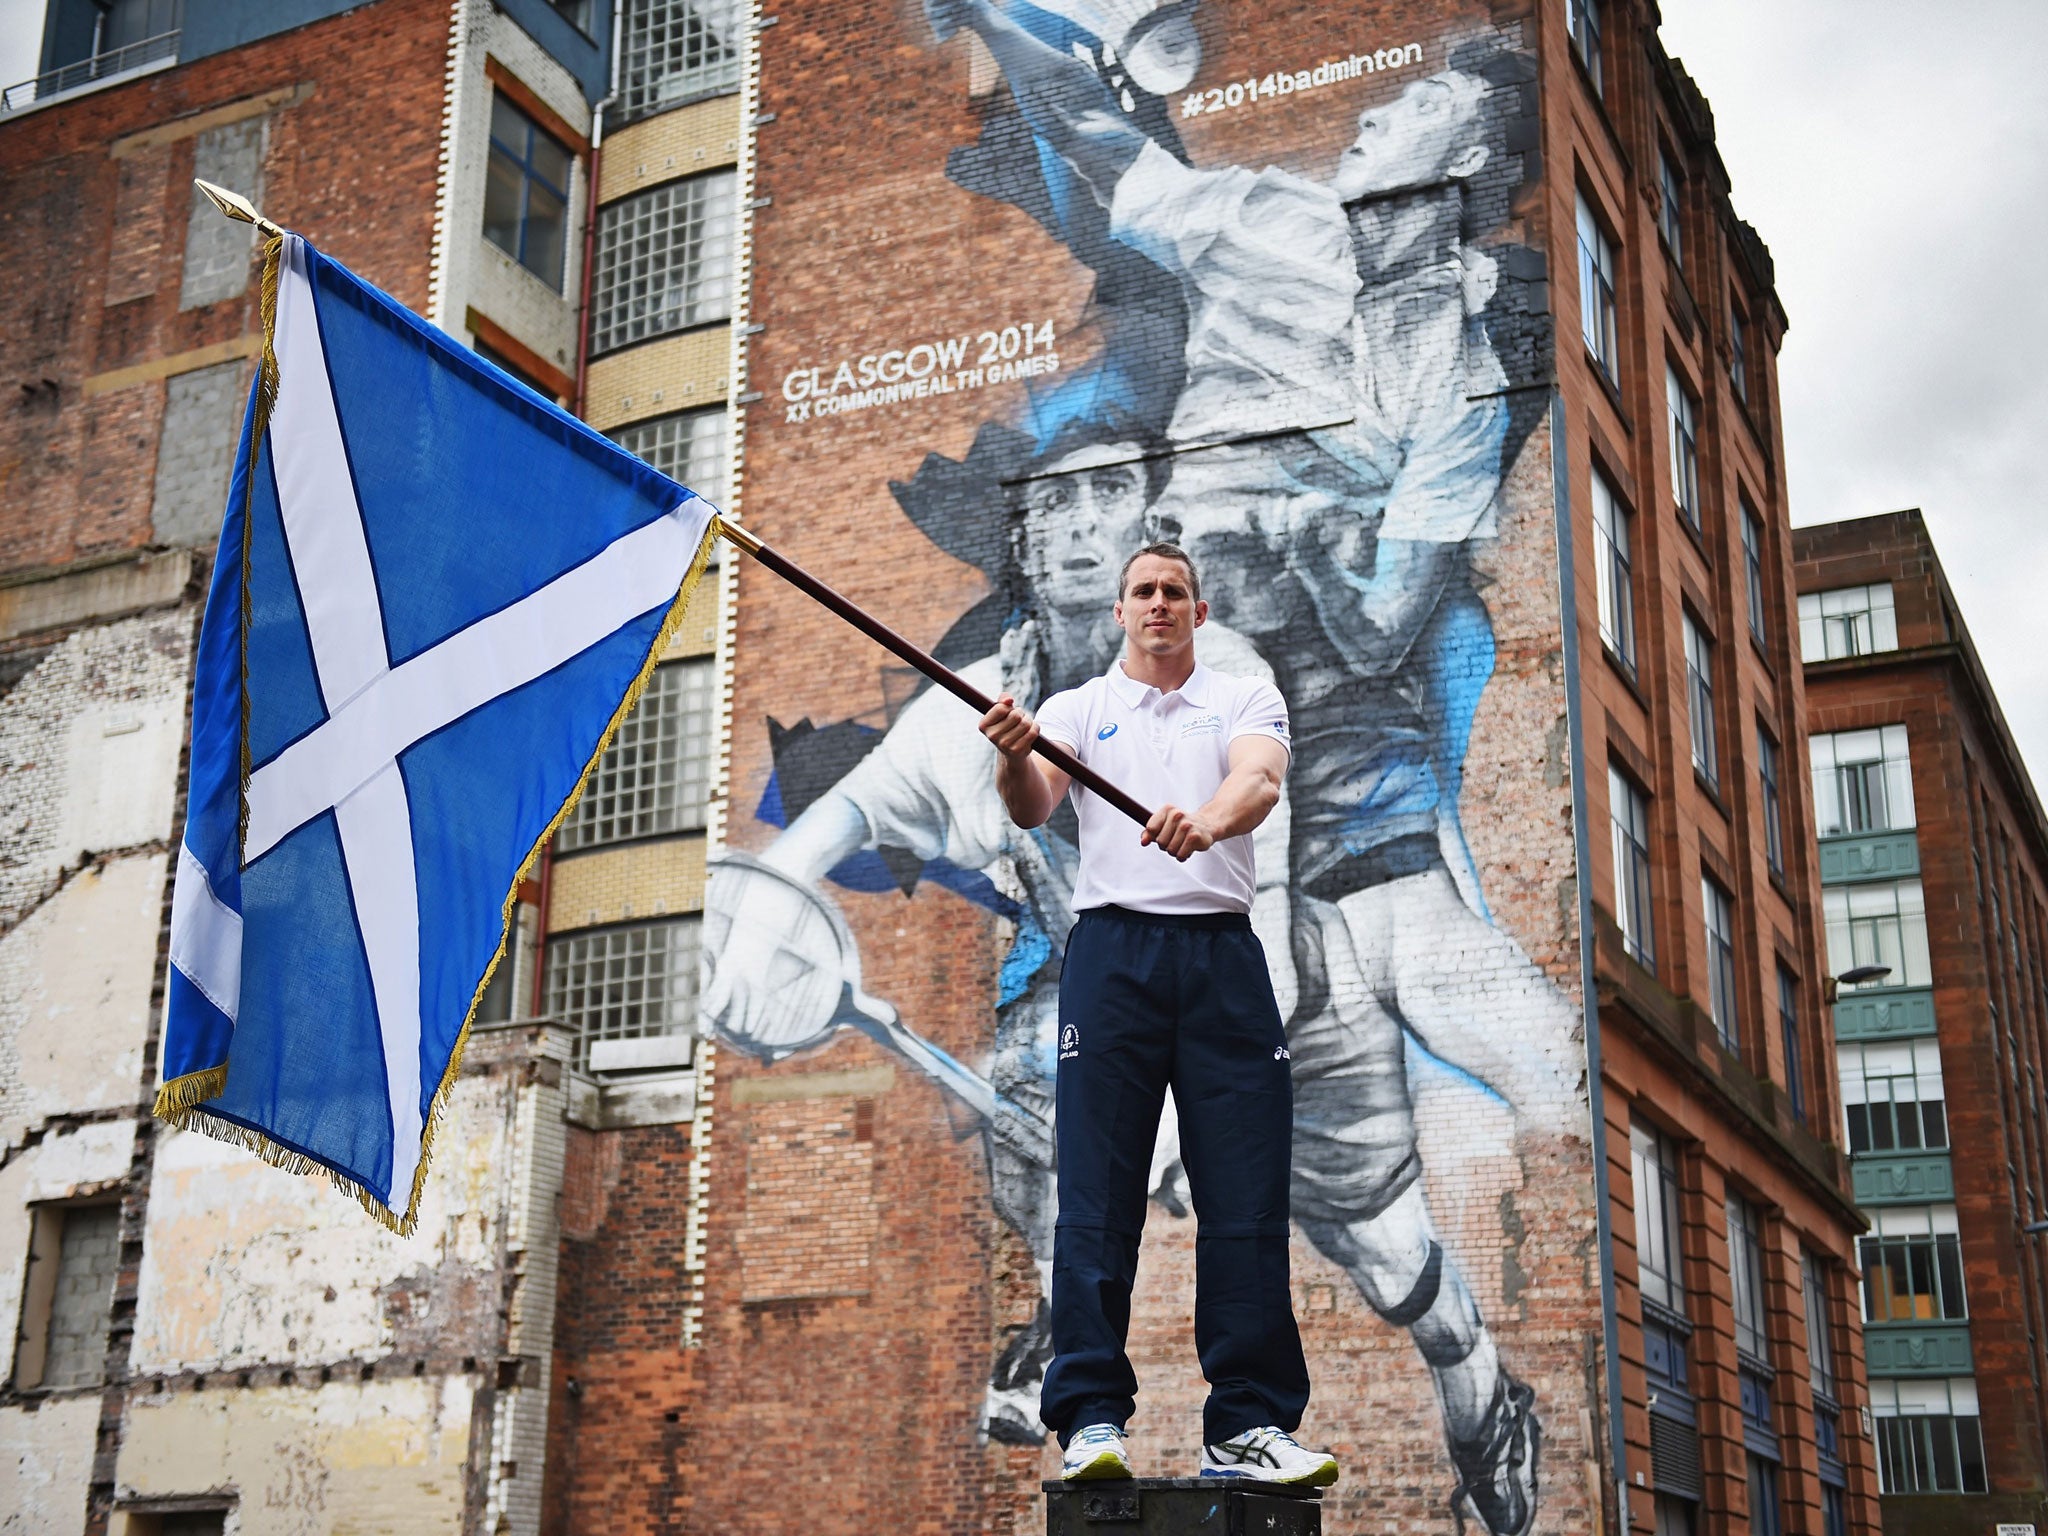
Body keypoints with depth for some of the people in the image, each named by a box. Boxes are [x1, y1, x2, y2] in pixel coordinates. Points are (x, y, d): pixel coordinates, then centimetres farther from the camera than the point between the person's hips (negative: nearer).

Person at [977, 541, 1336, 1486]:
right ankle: (1091, 1417, -3)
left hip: (1224, 952, 1)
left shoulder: (1247, 699, 14)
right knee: (1097, 1194, -5)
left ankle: (1249, 1425, 0)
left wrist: (1207, 818, -31)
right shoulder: (1079, 709, 15)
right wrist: (1013, 758, -27)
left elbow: (1260, 778, -8)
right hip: (1112, 949, 0)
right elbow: (1033, 807, -3)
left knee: (1248, 1201, -3)